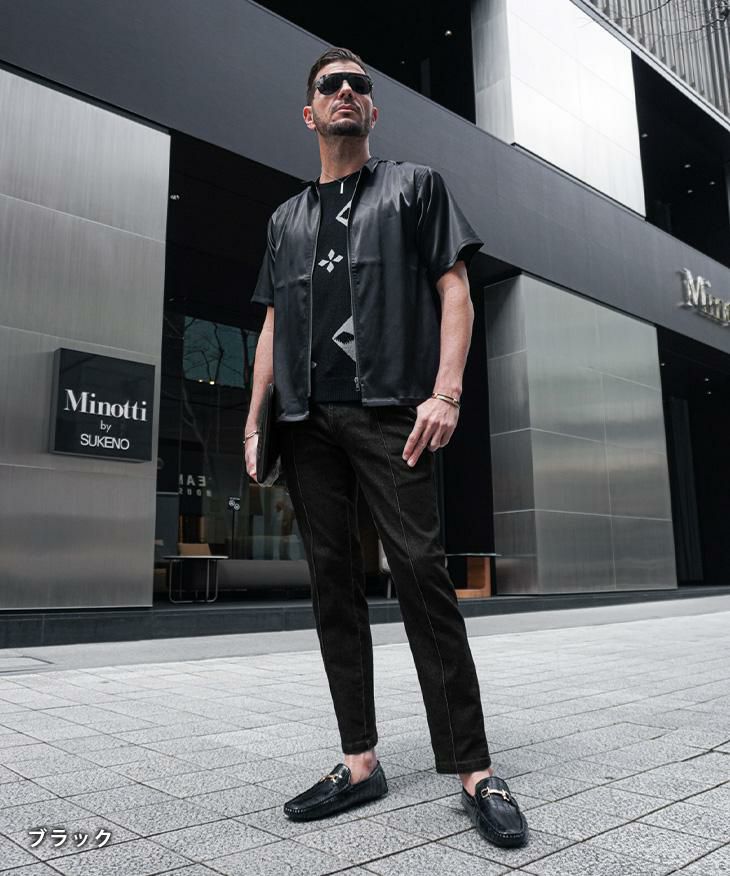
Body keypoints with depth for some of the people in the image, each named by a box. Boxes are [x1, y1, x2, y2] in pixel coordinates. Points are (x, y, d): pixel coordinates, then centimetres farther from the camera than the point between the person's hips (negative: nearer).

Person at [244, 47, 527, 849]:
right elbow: (272, 326, 20)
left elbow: (454, 292, 3)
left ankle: (473, 772, -2)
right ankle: (360, 762, 12)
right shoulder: (286, 220, 25)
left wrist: (445, 392, -12)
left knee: (421, 575, -10)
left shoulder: (415, 187, 14)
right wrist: (253, 421, 9)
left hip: (387, 409, -4)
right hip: (306, 421, 5)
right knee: (333, 587, 3)